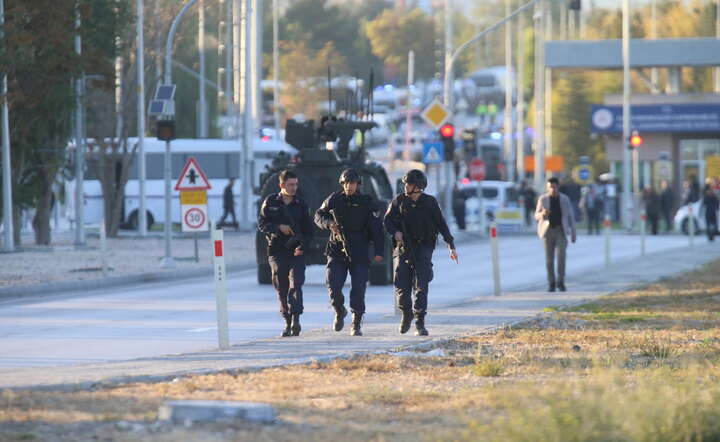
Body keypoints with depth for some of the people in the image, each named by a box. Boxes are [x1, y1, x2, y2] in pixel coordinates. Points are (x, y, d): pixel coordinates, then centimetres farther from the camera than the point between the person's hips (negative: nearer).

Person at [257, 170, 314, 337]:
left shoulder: (301, 204, 7)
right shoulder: (270, 202, 5)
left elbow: (308, 229, 7)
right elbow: (262, 223, 1)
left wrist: (302, 246, -8)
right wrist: (279, 228, -15)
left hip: (296, 252, 0)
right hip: (277, 251, 0)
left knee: (296, 284, -16)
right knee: (282, 288, 4)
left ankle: (295, 318, -23)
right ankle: (288, 322, 13)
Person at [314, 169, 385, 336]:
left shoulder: (367, 203, -1)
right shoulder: (334, 200, 4)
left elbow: (377, 229, -4)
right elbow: (318, 216, 17)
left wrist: (379, 252, -14)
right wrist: (328, 223, -7)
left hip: (359, 253, -1)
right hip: (337, 251, 1)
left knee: (358, 291, -5)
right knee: (333, 288, -8)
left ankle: (356, 325, 6)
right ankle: (340, 312, 22)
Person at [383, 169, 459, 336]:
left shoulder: (430, 202, 1)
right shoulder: (399, 201, 3)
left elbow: (441, 225, 7)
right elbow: (387, 221, 6)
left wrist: (451, 246, 4)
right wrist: (395, 231, -16)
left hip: (423, 248, -1)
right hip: (403, 248, 1)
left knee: (421, 286, -11)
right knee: (401, 286, -3)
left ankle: (420, 324, -10)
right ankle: (406, 313, 26)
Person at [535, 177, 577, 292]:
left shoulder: (565, 199, 1)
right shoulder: (543, 199, 0)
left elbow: (571, 216, 6)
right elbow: (537, 216, 0)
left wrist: (574, 233, 2)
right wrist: (542, 213, -24)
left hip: (561, 231, 0)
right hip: (548, 231, 0)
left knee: (561, 255, -17)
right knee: (549, 258, 0)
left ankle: (560, 282, -8)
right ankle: (551, 284, 12)